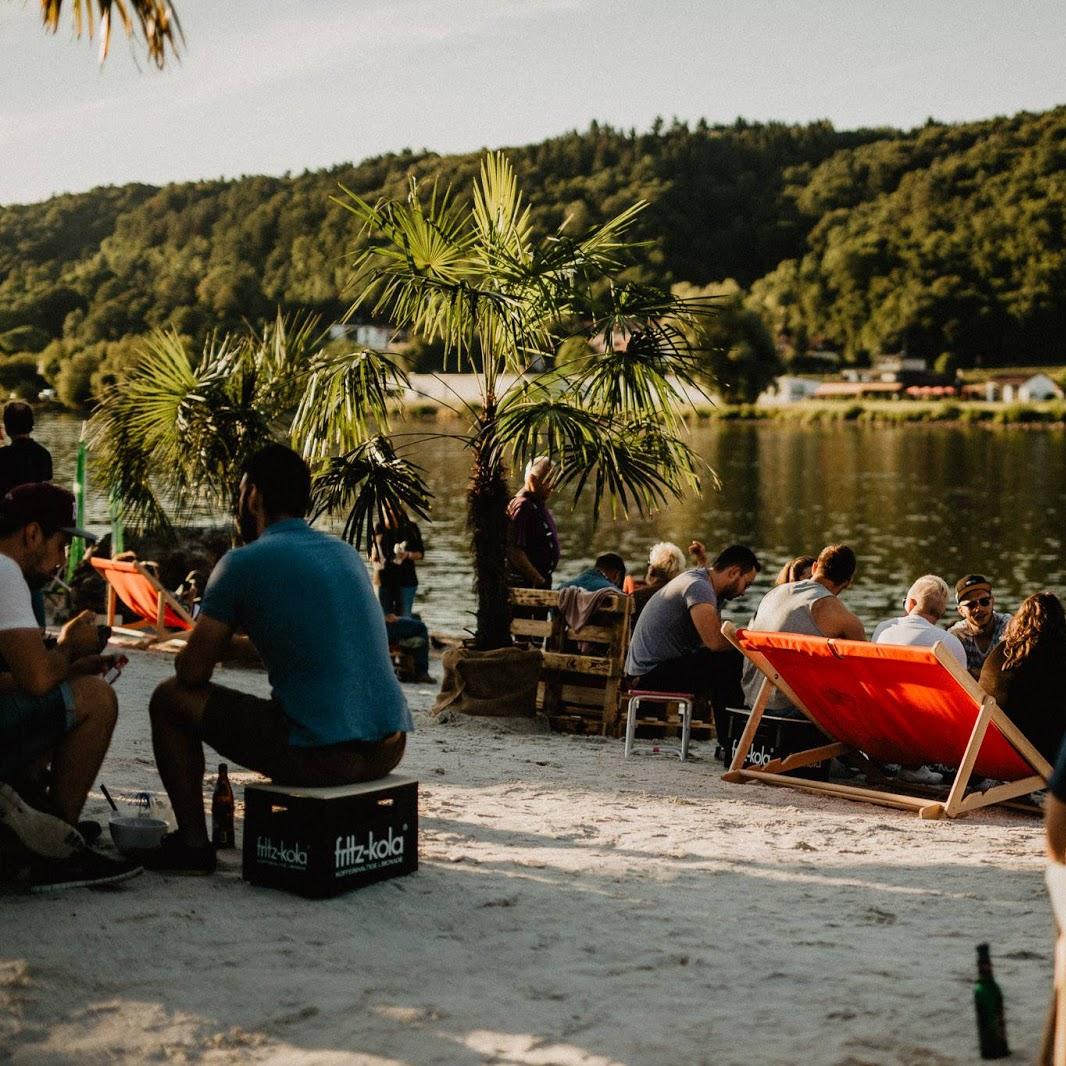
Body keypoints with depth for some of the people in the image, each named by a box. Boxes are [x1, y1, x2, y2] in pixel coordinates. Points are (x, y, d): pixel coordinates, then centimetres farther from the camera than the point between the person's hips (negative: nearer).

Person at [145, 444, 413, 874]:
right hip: (390, 747, 7)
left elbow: (190, 672, -1)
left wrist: (219, 643, 20)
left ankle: (193, 842, 16)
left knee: (170, 699, 10)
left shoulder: (243, 563, -4)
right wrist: (240, 641, 32)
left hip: (320, 755, -7)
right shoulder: (345, 552, 15)